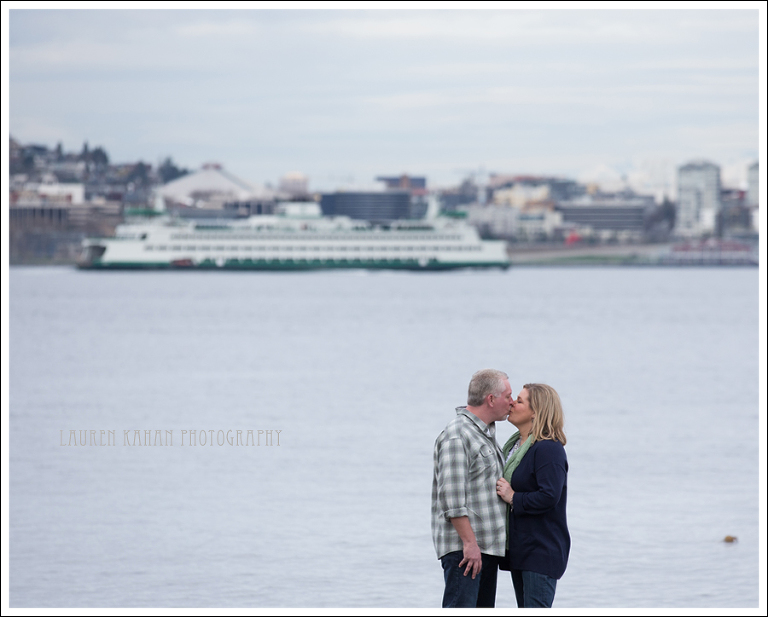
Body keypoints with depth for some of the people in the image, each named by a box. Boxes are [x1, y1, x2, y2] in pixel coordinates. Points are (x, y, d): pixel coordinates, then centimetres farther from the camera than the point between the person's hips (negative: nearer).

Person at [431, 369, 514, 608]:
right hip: (463, 545, -10)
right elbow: (451, 498, -20)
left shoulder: (487, 434, 18)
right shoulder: (457, 435, -14)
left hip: (487, 544, 10)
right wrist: (470, 543, -23)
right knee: (459, 608, -13)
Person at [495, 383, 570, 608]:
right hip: (520, 547, 10)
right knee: (525, 609, 13)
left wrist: (513, 498, -18)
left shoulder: (549, 449, -16)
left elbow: (549, 496, -25)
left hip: (542, 551, -10)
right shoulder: (515, 445, 15)